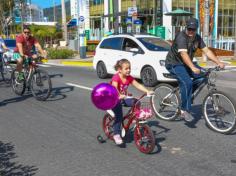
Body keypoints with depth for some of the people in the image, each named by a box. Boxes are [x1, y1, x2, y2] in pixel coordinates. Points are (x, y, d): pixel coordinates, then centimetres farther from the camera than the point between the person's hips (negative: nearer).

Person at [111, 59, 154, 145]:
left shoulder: (129, 78, -1)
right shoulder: (116, 77, -20)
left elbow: (138, 85, -7)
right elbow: (114, 88, -36)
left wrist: (147, 91, -21)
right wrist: (119, 96, -55)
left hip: (124, 98, 6)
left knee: (136, 102, -21)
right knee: (119, 115, -23)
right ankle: (116, 134, -17)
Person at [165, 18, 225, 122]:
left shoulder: (197, 38, 2)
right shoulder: (181, 37, -23)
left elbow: (207, 51, 0)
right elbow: (184, 54, -36)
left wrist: (218, 62, -11)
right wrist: (193, 68, -50)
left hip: (186, 63, 8)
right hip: (174, 64, -8)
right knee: (187, 83, -27)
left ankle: (186, 92, 8)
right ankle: (185, 111, -19)